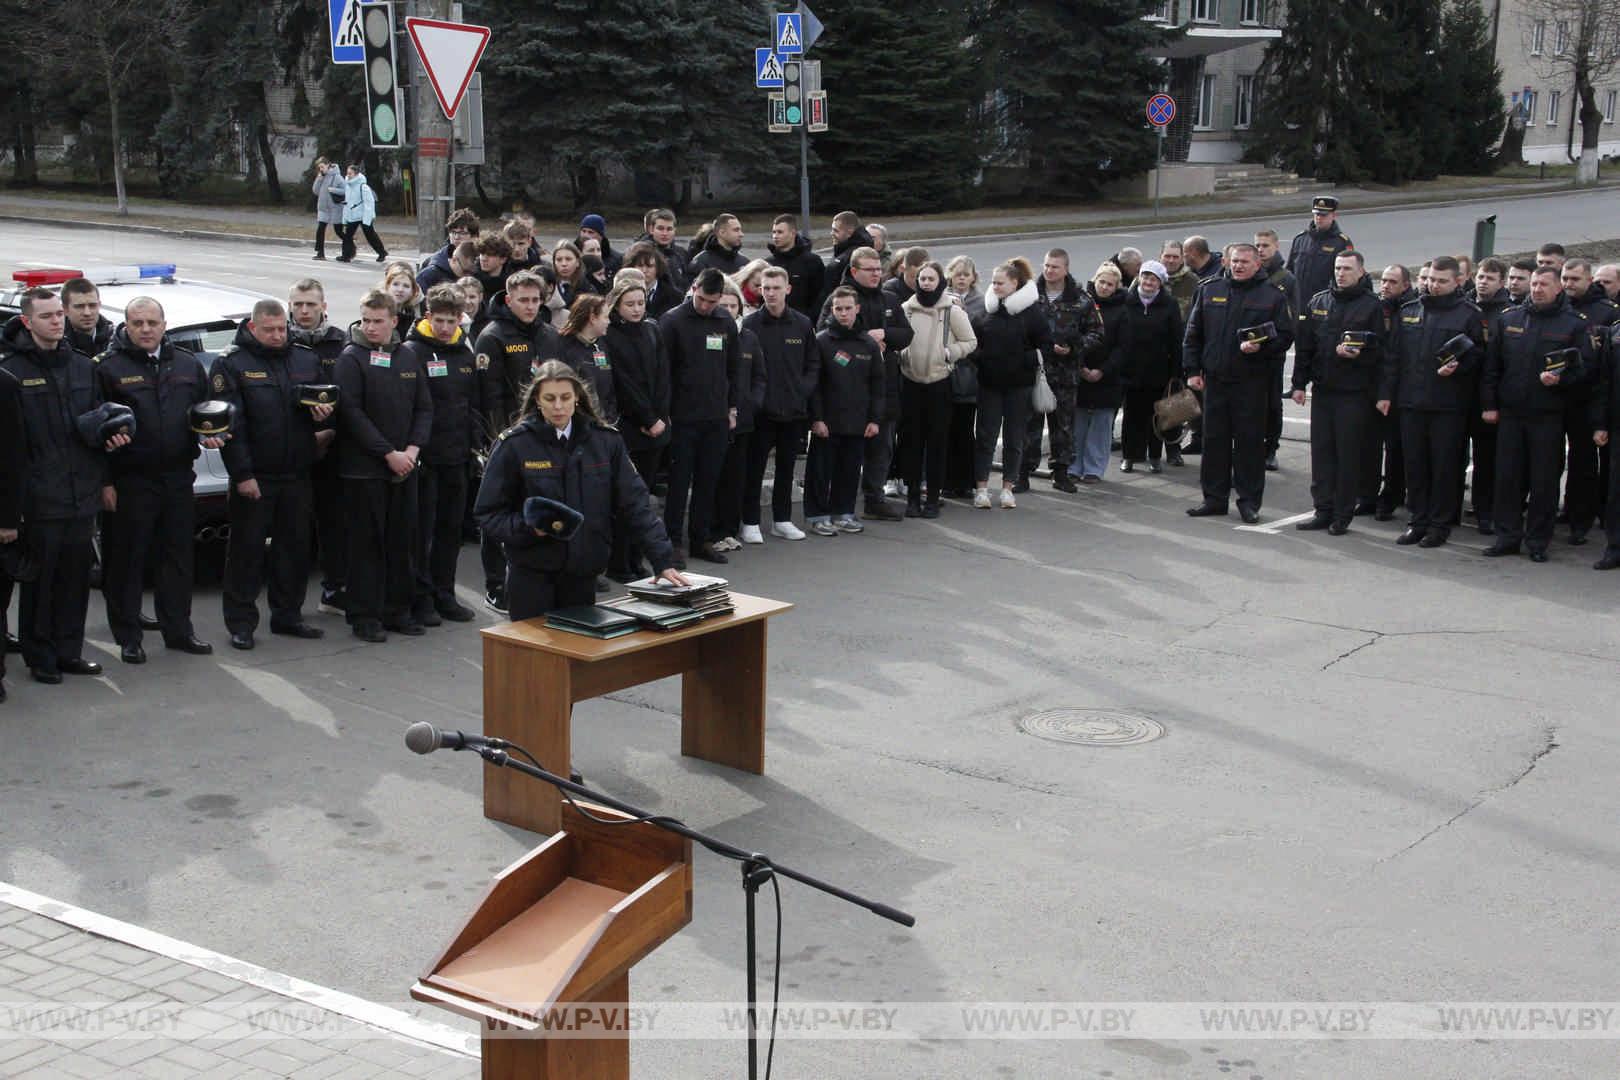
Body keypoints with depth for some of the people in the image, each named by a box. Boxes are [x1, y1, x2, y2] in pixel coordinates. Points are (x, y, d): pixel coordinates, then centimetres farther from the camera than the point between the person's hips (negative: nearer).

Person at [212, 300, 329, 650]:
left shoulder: (306, 360, 10)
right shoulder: (231, 364, -5)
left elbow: (326, 401, 22)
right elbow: (229, 424, -11)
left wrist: (322, 413, -4)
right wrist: (242, 474, -16)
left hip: (296, 474, 5)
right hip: (254, 476, -5)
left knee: (295, 546, 11)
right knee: (247, 548, 0)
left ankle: (288, 615, 23)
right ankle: (241, 623, 7)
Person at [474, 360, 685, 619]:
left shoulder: (605, 441, 0)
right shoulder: (514, 445, -6)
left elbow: (635, 503, -2)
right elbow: (488, 513, -4)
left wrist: (663, 560, -10)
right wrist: (529, 527, -21)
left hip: (583, 574, 2)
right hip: (532, 576, -2)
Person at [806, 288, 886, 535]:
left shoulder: (869, 344, 8)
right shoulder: (821, 341, -4)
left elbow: (877, 385, 10)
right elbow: (813, 383, -6)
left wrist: (874, 419, 5)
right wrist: (816, 418, -11)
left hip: (857, 422, 4)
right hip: (827, 422, -4)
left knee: (850, 470, 9)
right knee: (821, 469, 0)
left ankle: (843, 512, 20)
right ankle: (817, 515, 8)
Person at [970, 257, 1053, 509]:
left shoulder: (1031, 310, -5)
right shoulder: (986, 309, 5)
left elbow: (1046, 344, -5)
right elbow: (972, 339, 15)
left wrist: (1027, 361, -14)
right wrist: (977, 358, -1)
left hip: (1018, 384, -2)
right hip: (989, 382, 2)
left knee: (1014, 436, 5)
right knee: (986, 434, 2)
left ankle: (1007, 487, 14)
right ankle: (981, 487, 6)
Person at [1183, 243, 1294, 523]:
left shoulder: (1272, 297, 1)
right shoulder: (1210, 290, 9)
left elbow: (1285, 336, -1)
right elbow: (1194, 334, 12)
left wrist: (1260, 347, -18)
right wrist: (1192, 369, 6)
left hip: (1251, 381, -3)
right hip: (1215, 379, 3)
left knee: (1250, 441, 0)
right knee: (1214, 439, 7)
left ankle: (1249, 501, 8)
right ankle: (1214, 498, 16)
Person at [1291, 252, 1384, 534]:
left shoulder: (1371, 306, -2)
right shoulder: (1318, 302, 11)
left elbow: (1379, 350, -4)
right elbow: (1304, 346, 12)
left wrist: (1357, 355, -22)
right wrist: (1299, 383, 7)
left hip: (1354, 393, -4)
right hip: (1322, 389, 4)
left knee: (1349, 454, 0)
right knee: (1321, 451, 7)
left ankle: (1342, 516, 7)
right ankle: (1322, 511, 14)